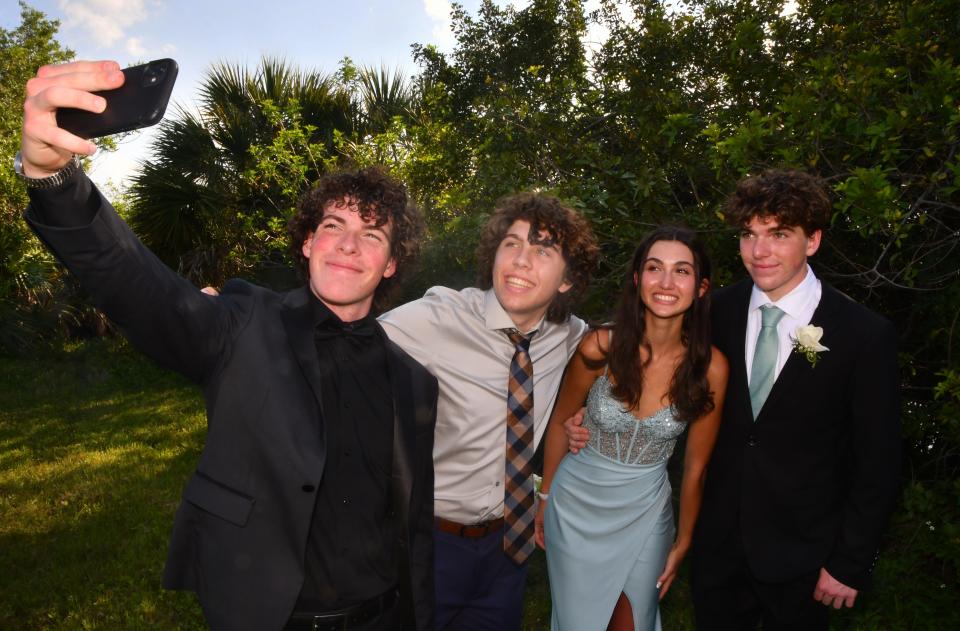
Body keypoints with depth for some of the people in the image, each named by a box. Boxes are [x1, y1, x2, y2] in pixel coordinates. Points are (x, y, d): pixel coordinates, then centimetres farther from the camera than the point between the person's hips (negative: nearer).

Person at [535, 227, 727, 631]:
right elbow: (560, 423, -4)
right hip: (577, 506, -1)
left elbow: (695, 467, -5)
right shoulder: (599, 347, -22)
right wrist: (545, 497, 7)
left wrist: (682, 544, 6)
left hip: (646, 513, 1)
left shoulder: (711, 368, -17)